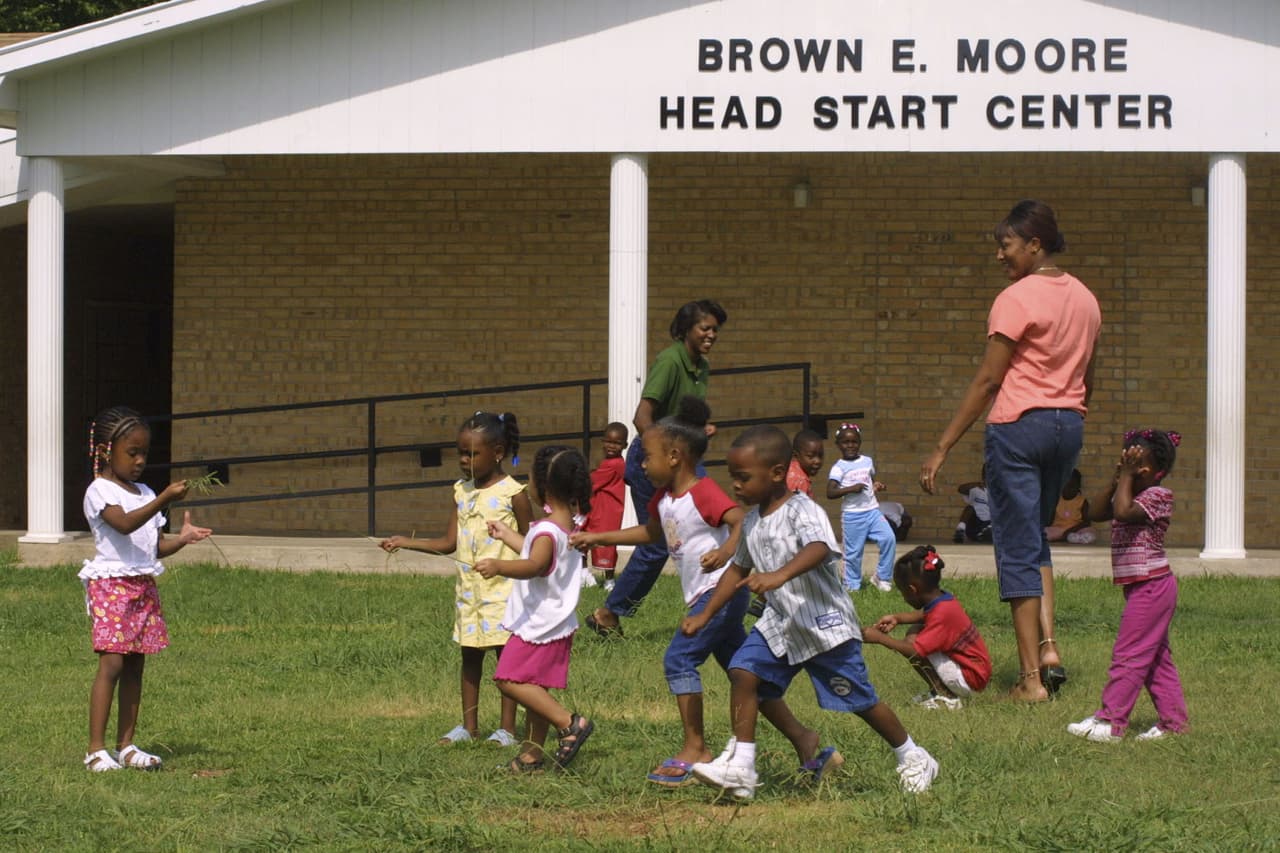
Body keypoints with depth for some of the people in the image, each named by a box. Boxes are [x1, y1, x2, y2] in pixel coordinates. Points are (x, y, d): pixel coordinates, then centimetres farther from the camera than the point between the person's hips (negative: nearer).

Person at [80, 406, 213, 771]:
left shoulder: (144, 494, 17)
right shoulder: (100, 491, -8)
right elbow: (125, 524, -26)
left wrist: (182, 538, -2)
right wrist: (164, 499, -35)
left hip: (144, 586, 8)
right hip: (110, 586, -8)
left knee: (135, 667, 7)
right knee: (111, 664, -12)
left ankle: (126, 746, 11)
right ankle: (96, 749, -10)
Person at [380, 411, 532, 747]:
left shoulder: (512, 494, -9)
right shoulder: (462, 492, 8)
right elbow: (449, 543, 8)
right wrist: (405, 542, -2)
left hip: (503, 590, -6)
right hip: (468, 589, 6)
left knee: (507, 654, 0)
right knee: (470, 654, 10)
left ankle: (507, 729, 7)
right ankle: (469, 725, 18)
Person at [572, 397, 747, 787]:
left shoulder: (705, 492, -17)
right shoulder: (665, 498, 12)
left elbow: (741, 523, -31)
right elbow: (651, 533, 31)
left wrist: (725, 552, -50)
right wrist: (599, 538, 28)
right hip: (702, 594, 10)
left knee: (679, 658, -15)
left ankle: (695, 749, -12)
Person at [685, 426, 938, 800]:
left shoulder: (802, 512, -20)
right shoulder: (752, 522, 7)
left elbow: (819, 549, -40)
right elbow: (738, 569, 21)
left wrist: (780, 575, -58)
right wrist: (704, 615, 19)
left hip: (825, 625, -7)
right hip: (780, 622, 7)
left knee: (859, 700, 3)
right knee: (744, 672, -14)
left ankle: (912, 758, 24)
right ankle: (740, 764, -13)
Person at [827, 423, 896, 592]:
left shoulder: (867, 462, 10)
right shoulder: (839, 468, -6)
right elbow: (830, 493, -14)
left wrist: (877, 486, 4)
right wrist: (851, 489, -24)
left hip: (872, 510, 4)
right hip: (852, 515, -4)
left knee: (889, 538, -11)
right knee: (853, 552, 0)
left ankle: (882, 578, 3)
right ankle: (852, 585, 15)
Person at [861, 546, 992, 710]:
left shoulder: (942, 613, -26)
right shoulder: (943, 598, 1)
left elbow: (914, 650, -32)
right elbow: (924, 615, 23)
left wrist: (880, 638, -23)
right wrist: (897, 618, 8)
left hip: (971, 680, -10)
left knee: (914, 642, -19)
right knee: (915, 631, 12)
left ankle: (947, 698, -9)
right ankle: (941, 690, 13)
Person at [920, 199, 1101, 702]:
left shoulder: (1017, 299, -12)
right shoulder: (1084, 299, 10)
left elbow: (987, 381, -14)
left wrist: (942, 449, -11)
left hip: (1019, 425, -7)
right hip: (1069, 424, 7)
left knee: (1018, 549, -1)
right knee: (1035, 539, 22)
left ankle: (1031, 678, -2)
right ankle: (1048, 645, 4)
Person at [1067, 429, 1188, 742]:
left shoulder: (1158, 496, -14)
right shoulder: (1132, 494, 14)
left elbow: (1123, 512, -30)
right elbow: (1096, 512, 7)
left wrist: (1127, 477, -19)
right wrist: (1116, 481, 0)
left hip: (1151, 585, -10)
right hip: (1146, 588, 10)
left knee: (1129, 654, -9)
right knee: (1156, 658, 12)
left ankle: (1110, 722, -9)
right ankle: (1173, 719, 15)